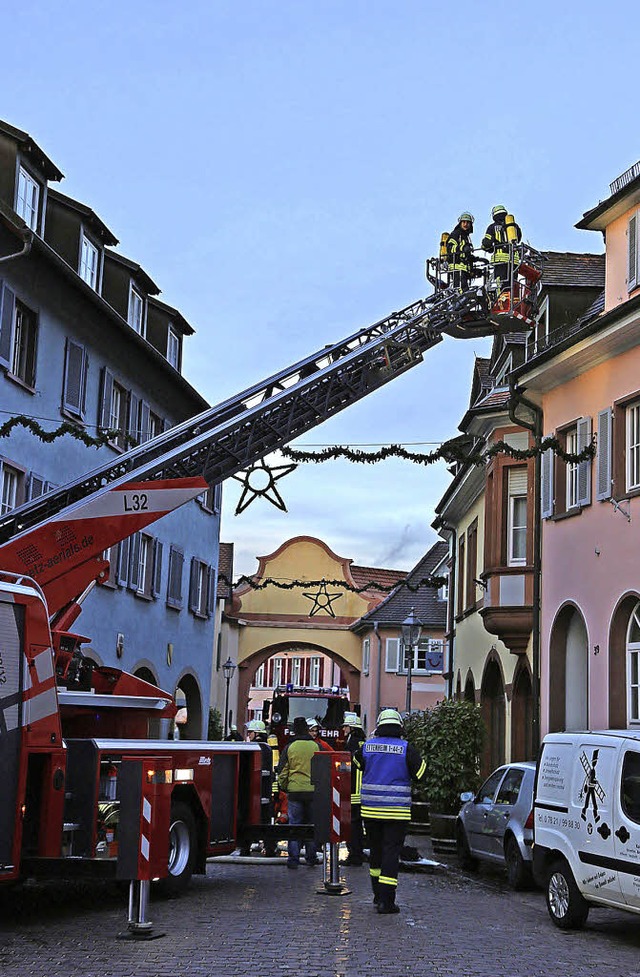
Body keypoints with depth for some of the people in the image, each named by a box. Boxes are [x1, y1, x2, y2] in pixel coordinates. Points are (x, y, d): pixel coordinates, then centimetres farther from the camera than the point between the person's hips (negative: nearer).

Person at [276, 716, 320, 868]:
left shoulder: (289, 748, -1)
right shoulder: (316, 747, 0)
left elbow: (282, 771, 3)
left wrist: (283, 787, 16)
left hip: (294, 791, -1)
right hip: (313, 791, 1)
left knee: (294, 824, 3)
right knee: (311, 824, 11)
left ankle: (293, 858, 0)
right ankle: (310, 857, 15)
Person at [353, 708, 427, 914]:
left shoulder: (367, 746, 0)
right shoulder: (406, 748, -8)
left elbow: (355, 766, 14)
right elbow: (421, 775, -4)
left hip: (370, 810, 4)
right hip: (396, 811, -4)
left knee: (376, 851, 18)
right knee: (391, 852, -2)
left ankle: (378, 895, 29)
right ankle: (386, 900, -8)